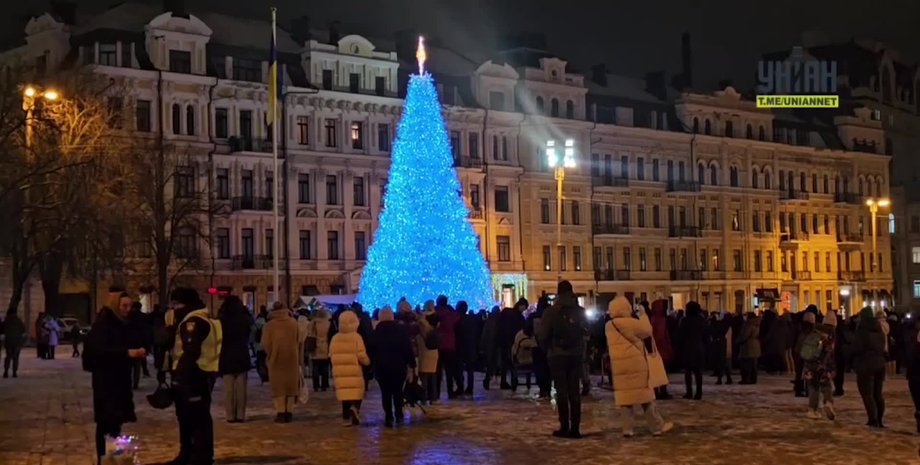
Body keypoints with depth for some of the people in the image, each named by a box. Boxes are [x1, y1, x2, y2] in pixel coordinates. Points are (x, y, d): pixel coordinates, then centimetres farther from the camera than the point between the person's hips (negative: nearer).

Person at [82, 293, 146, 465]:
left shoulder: (124, 325, 11)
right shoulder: (102, 324, -11)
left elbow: (131, 345, 17)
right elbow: (98, 350, -22)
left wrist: (138, 351, -7)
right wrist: (127, 353, -28)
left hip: (121, 378, 7)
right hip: (105, 379, -7)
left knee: (116, 419, 9)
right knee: (106, 420, -6)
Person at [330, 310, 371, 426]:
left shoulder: (335, 338, 5)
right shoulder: (356, 337, -7)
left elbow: (331, 355, 8)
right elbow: (361, 356, -10)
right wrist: (367, 361, 9)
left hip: (340, 371, 4)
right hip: (354, 370, -4)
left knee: (345, 394, 8)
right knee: (357, 393, 6)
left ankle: (347, 418, 7)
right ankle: (354, 408, -20)